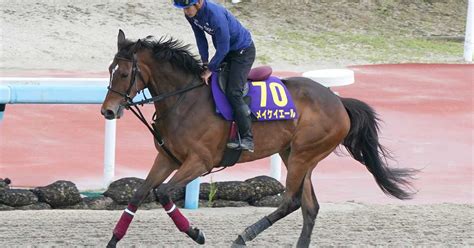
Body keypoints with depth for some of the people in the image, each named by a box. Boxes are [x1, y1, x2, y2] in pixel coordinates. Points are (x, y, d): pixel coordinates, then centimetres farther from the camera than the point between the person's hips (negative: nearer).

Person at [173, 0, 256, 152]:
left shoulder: (215, 14, -35)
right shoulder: (191, 14, -10)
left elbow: (223, 47, -29)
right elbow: (200, 37, 3)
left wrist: (210, 69, -21)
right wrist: (205, 62, -3)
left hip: (243, 51, -9)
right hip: (225, 50, 9)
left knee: (233, 93, -19)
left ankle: (247, 139, -19)